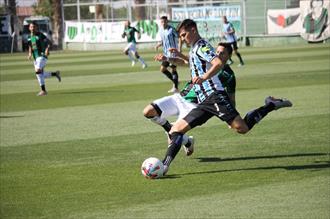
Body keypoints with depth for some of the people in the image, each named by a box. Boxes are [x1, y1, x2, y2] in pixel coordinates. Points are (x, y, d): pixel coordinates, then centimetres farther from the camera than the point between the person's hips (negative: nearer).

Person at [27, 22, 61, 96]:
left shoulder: (40, 35, -8)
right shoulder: (29, 37, 12)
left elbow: (48, 42, -10)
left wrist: (47, 49, -28)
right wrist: (30, 54, 3)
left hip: (42, 56, -8)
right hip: (35, 57, 8)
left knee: (38, 71, -22)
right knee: (41, 75, 9)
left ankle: (43, 90, -17)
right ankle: (55, 74, 33)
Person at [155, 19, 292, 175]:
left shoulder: (201, 46, -3)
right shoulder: (193, 50, 26)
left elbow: (219, 63, -23)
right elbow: (186, 62, 52)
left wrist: (204, 77, -37)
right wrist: (167, 60, 40)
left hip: (214, 96, -9)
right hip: (203, 103, 9)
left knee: (241, 128, -21)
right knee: (176, 130, -1)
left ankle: (271, 105, -4)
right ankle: (164, 166, -6)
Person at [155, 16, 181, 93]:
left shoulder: (171, 30, -13)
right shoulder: (161, 31, 10)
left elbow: (179, 39, -12)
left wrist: (179, 50, -21)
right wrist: (159, 44, 1)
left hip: (173, 53, -8)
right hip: (166, 54, 8)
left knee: (173, 69, -5)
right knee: (162, 68, 6)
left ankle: (176, 88, 1)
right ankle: (175, 82, 21)